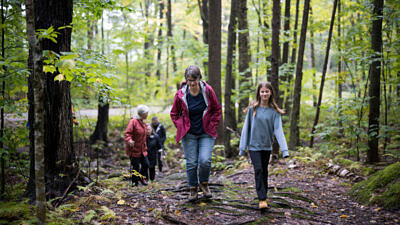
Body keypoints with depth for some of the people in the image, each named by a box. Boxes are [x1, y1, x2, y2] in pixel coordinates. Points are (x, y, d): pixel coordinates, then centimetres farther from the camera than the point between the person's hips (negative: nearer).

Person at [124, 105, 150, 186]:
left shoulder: (143, 123, 13)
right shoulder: (133, 122, -14)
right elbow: (127, 134, -21)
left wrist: (145, 147, 22)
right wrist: (129, 141, -41)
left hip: (142, 149, 7)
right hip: (134, 149, -7)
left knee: (146, 164, 4)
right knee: (135, 166, -3)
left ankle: (142, 178, 26)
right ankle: (134, 181, 12)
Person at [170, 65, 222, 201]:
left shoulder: (208, 91, -8)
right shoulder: (180, 94, -8)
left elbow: (217, 110, 5)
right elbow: (174, 114, 8)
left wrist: (212, 126, -1)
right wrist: (181, 127, -2)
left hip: (206, 134, 0)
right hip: (189, 134, 1)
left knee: (205, 161, -13)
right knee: (191, 163, 2)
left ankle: (204, 183, 15)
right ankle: (193, 189, 20)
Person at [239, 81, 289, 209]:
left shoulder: (274, 111, -4)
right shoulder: (252, 109, -4)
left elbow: (278, 130, -10)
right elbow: (246, 128, 0)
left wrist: (284, 149, -19)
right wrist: (242, 147, -1)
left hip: (267, 146, 2)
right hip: (254, 146, -1)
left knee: (264, 171, 12)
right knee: (258, 170, -11)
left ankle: (264, 195, 27)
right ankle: (262, 199, -11)